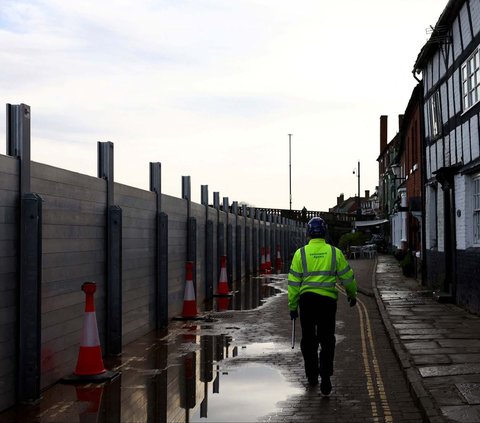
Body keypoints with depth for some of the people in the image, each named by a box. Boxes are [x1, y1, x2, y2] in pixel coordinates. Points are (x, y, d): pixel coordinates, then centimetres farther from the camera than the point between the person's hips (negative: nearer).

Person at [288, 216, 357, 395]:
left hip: (306, 300, 0)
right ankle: (325, 376, -9)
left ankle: (312, 376, 24)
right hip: (328, 300, 0)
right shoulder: (335, 252, 0)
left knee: (308, 339, 15)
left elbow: (293, 282, -2)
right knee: (327, 340, 6)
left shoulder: (301, 253, -2)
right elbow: (347, 276, 6)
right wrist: (352, 294, 24)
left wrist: (292, 306, 5)